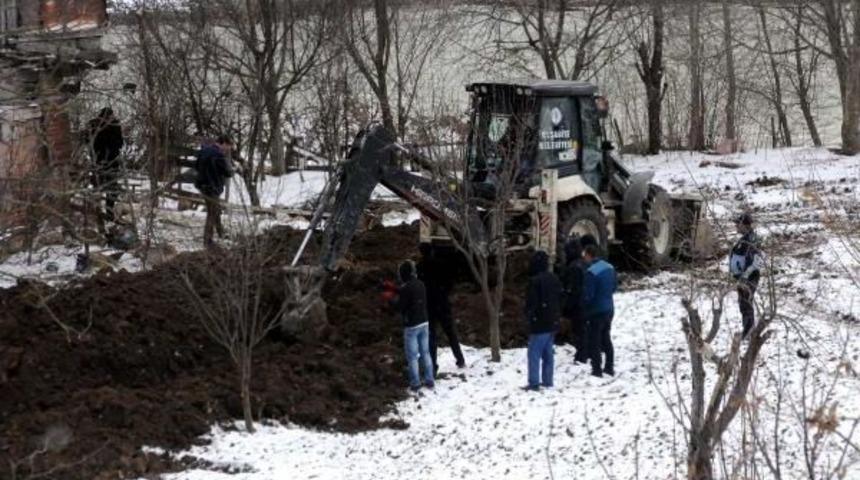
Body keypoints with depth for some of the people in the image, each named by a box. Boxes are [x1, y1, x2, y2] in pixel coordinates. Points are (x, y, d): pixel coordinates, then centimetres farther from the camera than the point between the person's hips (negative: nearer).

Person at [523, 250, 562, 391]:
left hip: (539, 323, -8)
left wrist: (529, 318, -3)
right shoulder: (554, 279, 8)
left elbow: (531, 303, -17)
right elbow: (560, 299, 16)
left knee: (534, 353, -5)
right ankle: (547, 381, 17)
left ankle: (534, 383, -9)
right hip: (553, 322, 8)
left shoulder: (535, 281, -18)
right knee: (548, 353, 14)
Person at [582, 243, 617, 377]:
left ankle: (597, 369, 4)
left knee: (594, 341, 2)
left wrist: (583, 308, -4)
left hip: (596, 311, -8)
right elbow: (614, 286, 14)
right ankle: (609, 367, 24)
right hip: (609, 308, 8)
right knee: (606, 339, 19)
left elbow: (588, 295, -21)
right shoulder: (609, 267, 3)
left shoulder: (591, 272, -23)